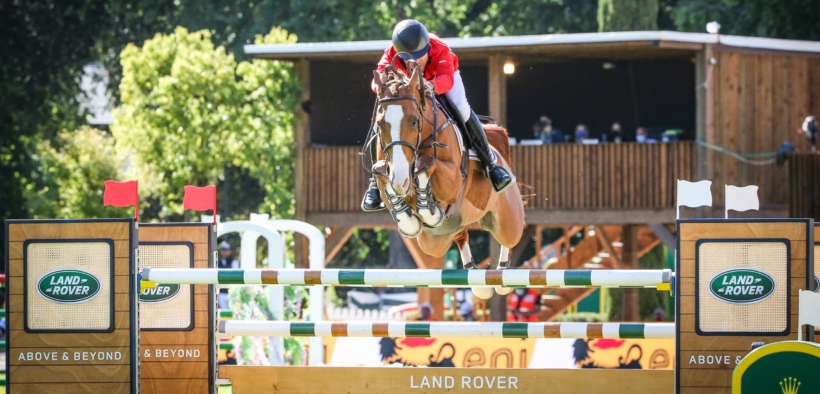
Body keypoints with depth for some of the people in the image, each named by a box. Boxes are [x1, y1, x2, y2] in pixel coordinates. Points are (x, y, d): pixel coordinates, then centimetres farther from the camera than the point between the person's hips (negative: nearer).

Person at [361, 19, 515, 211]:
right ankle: (376, 180, -1)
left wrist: (432, 85, -78)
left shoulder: (441, 50, -40)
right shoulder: (390, 56, -36)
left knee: (461, 108, -29)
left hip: (442, 78, -1)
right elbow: (378, 79, -49)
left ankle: (490, 163, -15)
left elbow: (446, 78, -55)